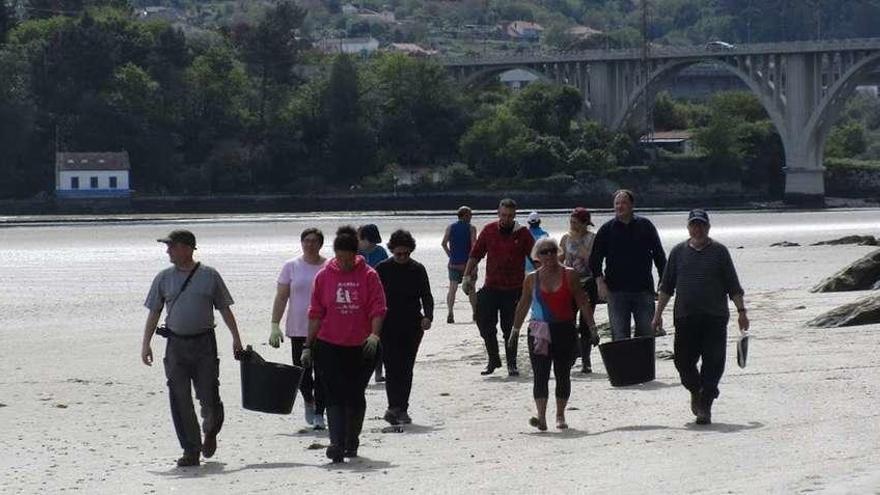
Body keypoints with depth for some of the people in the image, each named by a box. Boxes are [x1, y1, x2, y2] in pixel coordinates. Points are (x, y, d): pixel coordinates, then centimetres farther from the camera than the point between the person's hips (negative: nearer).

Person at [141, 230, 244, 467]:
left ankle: (210, 432, 29)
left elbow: (224, 309, 7)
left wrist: (236, 338, 3)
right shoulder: (164, 278, 6)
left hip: (204, 343, -2)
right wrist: (146, 343, 3)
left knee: (209, 397, -2)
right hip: (176, 344, 2)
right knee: (180, 400, -2)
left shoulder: (209, 275, 1)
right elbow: (154, 313, 10)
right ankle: (191, 450, 6)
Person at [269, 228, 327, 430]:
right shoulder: (291, 267, 5)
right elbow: (281, 297, 4)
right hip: (299, 329, 1)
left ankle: (319, 414, 3)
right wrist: (275, 326, -3)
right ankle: (308, 400, 29)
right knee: (302, 372, 0)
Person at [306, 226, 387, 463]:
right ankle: (337, 444, -16)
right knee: (334, 396, -9)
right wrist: (308, 346, 3)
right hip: (329, 346, 0)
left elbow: (378, 309, -4)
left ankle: (352, 442, 24)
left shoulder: (368, 276, -1)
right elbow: (316, 314, 5)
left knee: (355, 396, 9)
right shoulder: (324, 276, 3)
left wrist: (374, 334, -21)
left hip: (361, 346, 0)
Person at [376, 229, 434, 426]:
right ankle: (396, 408, -14)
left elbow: (427, 297, 6)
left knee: (406, 369, 4)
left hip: (412, 327, 2)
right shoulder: (382, 269, 0)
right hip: (388, 327, -2)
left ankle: (400, 409, 10)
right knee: (392, 368, -9)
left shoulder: (418, 270, 4)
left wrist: (427, 316, -13)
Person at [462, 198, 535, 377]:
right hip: (491, 287, 3)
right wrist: (467, 276, 5)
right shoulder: (489, 231, 3)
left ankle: (512, 364, 12)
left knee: (510, 328, 1)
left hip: (514, 289, -3)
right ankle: (493, 360, 19)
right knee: (485, 325, 3)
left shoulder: (522, 233, -3)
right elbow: (475, 255, 10)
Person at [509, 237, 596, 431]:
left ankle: (560, 415, 19)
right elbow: (523, 305, 13)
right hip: (539, 331, 0)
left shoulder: (569, 275, 1)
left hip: (565, 330, 0)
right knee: (540, 375, -10)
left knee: (563, 375, 7)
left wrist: (592, 326, 0)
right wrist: (515, 330, 15)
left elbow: (582, 302, 3)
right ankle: (541, 417, -17)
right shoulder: (532, 279, 4)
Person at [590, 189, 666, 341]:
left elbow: (659, 255, 10)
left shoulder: (645, 226, 6)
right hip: (616, 290, -1)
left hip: (643, 289, 1)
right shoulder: (606, 230, 5)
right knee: (619, 336, -2)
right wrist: (600, 281, -8)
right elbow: (595, 259, 6)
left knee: (647, 332, 3)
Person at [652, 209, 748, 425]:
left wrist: (741, 312, 1)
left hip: (715, 318, -2)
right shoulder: (678, 252, 9)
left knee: (713, 363, -5)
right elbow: (666, 287, 13)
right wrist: (658, 314, 9)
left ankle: (705, 407, 1)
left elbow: (733, 286, 6)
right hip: (685, 318, 2)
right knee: (683, 360, 1)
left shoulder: (719, 252, 5)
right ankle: (696, 391, 30)